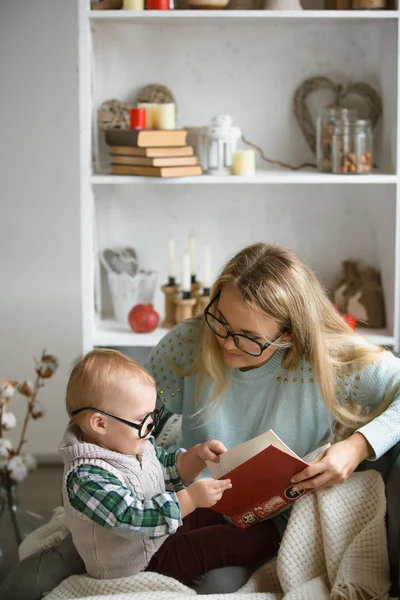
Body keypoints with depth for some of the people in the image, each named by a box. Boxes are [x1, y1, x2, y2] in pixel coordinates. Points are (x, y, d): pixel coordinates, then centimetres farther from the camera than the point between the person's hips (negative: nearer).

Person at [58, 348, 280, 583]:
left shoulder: (131, 442, -4)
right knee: (222, 542, -6)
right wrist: (190, 499, -39)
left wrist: (197, 455, -8)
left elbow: (170, 471, 11)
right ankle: (272, 541, 13)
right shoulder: (87, 477, -32)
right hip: (143, 565, -9)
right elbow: (132, 519, -37)